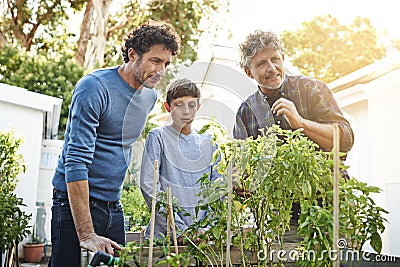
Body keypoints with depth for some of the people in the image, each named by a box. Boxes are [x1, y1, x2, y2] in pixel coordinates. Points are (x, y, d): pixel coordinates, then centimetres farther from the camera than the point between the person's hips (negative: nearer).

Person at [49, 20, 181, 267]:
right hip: (76, 202, -6)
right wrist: (86, 235, -27)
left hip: (114, 207, 7)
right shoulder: (95, 88, -17)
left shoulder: (150, 96, 6)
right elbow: (76, 161, -23)